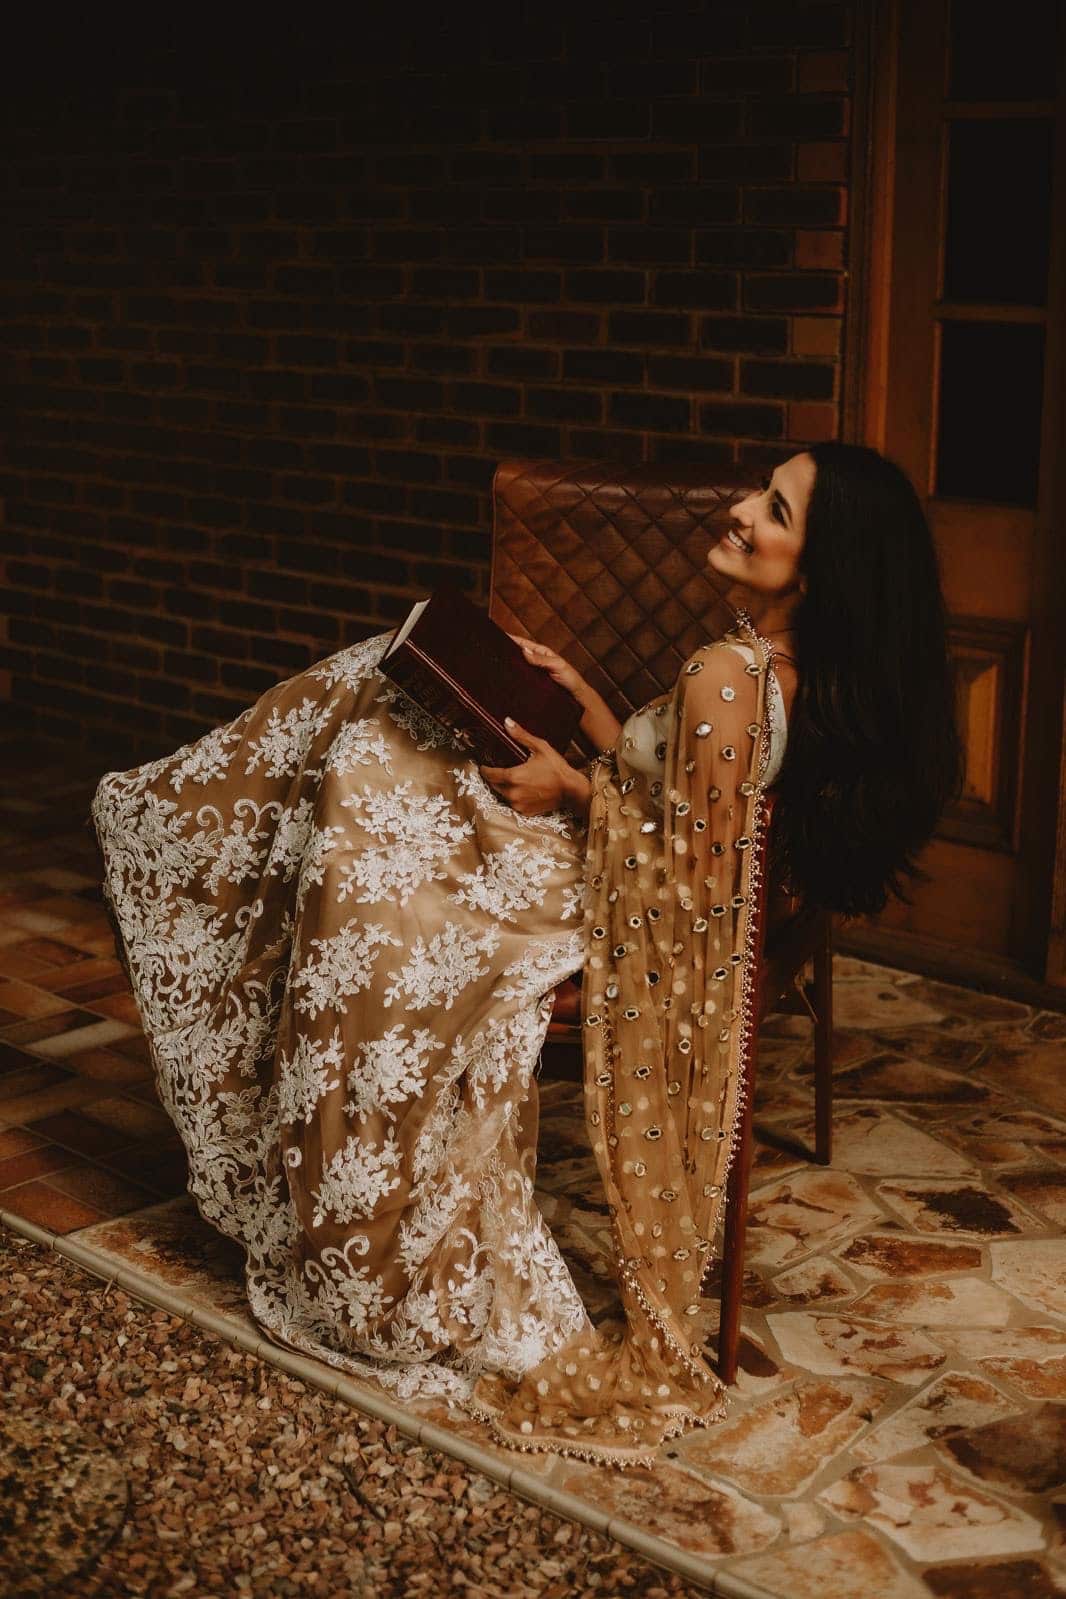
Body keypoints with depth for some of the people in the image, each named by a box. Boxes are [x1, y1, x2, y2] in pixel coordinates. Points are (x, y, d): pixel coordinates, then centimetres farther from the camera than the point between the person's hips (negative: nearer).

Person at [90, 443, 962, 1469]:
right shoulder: (785, 664, -4)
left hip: (608, 908, -9)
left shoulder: (723, 676, -31)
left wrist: (579, 793, -19)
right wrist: (583, 702, 3)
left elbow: (693, 875, -28)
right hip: (606, 874, 9)